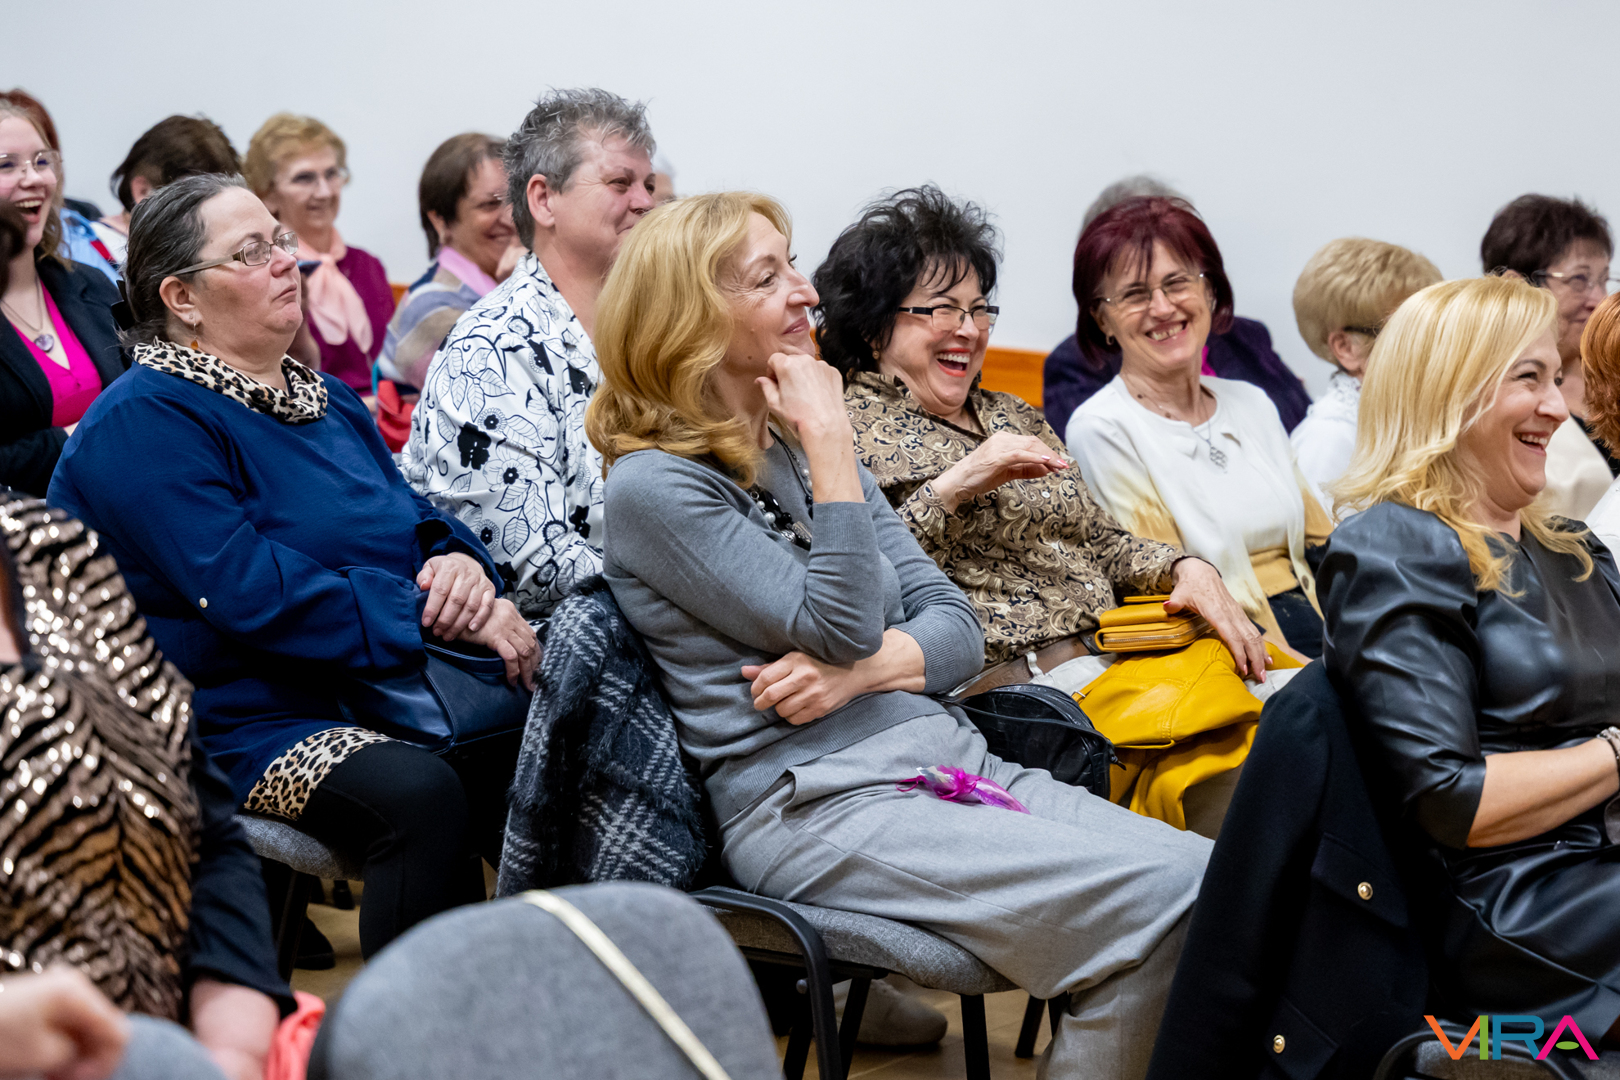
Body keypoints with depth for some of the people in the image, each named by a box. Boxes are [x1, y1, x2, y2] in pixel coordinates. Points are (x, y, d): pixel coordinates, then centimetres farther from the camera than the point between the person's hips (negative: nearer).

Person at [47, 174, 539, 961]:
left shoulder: (327, 398, 20)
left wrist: (460, 563, -7)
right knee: (421, 794, -35)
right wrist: (435, 615, -21)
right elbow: (251, 593, -19)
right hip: (249, 727, -8)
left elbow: (418, 520, 20)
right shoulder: (144, 424, -8)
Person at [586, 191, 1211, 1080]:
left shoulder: (799, 446, 17)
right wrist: (830, 442, -12)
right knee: (1162, 903, -25)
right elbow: (842, 625, -13)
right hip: (810, 801, -8)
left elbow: (955, 627, 12)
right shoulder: (652, 488, -6)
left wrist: (861, 670, -9)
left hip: (944, 760, 8)